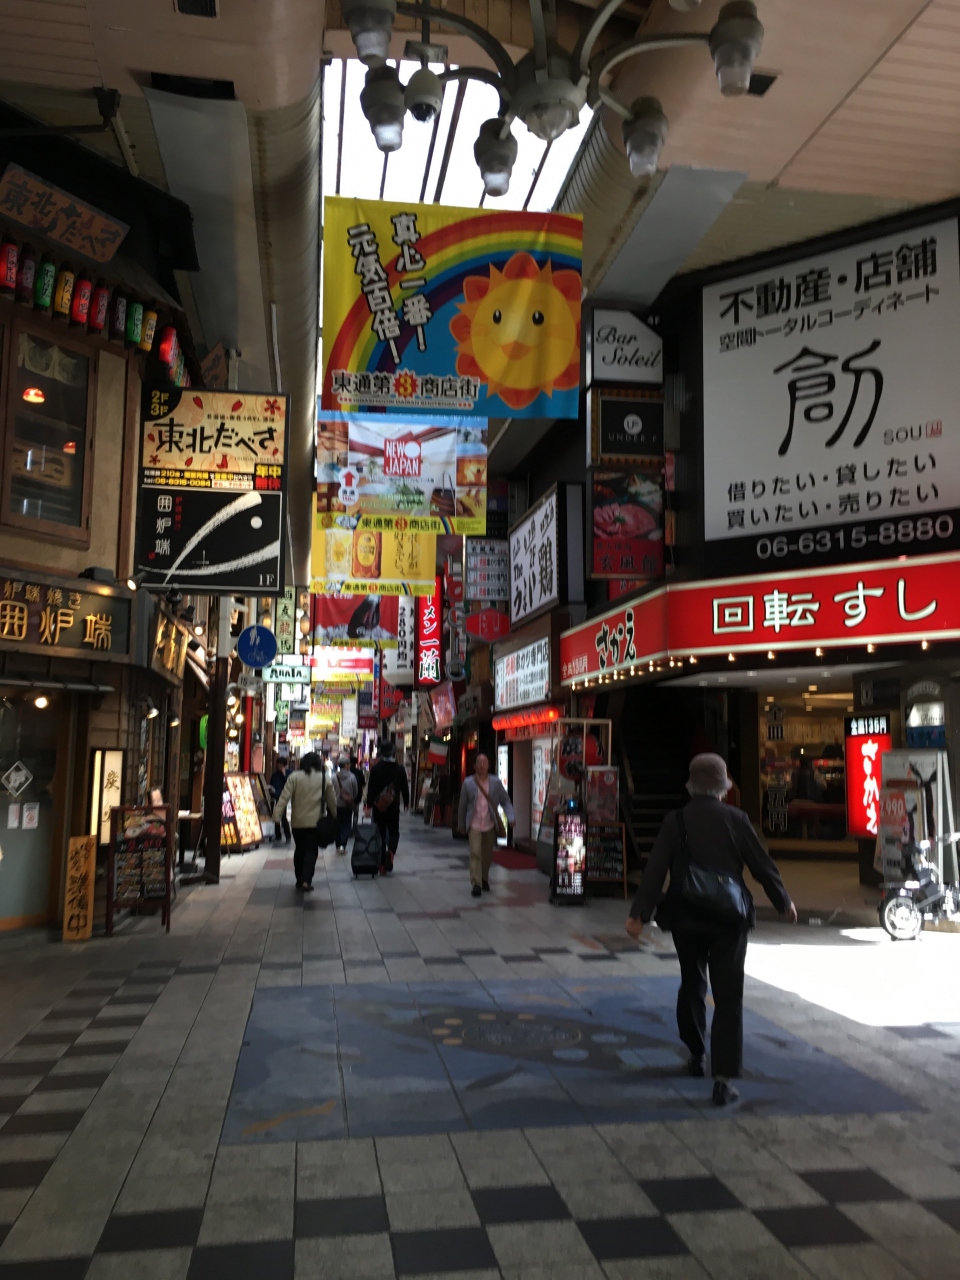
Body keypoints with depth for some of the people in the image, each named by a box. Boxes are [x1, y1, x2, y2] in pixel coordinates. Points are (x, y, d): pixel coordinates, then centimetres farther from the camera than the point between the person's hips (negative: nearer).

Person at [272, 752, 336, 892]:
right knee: (311, 851, 2)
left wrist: (276, 815, -13)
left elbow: (284, 797, -12)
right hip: (315, 821, -1)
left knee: (299, 849, 15)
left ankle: (300, 880, 21)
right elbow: (332, 800, 6)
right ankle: (306, 880, -12)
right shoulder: (324, 778, 0)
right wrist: (334, 817, 21)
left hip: (297, 821, 1)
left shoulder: (294, 777, -4)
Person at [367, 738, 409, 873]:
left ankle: (382, 863, 9)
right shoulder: (400, 769, 0)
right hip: (394, 807, 1)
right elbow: (405, 788, 5)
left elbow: (371, 789, -7)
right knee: (394, 832, 13)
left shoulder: (375, 769, -5)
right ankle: (391, 851, -18)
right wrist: (406, 802, 17)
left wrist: (369, 804, -2)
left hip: (378, 807, -1)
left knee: (381, 833, 8)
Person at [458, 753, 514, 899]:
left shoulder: (496, 782, -3)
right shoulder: (468, 783, -5)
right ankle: (476, 884, -11)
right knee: (475, 853, -13)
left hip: (490, 825, 2)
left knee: (487, 854, 14)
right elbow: (463, 805, 3)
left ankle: (484, 879, 35)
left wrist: (511, 817, -15)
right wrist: (461, 825, 8)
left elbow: (505, 801, -1)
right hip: (474, 825, -2)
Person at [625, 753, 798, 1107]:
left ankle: (696, 1055, 35)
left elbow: (655, 870, -10)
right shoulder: (735, 819, -7)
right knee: (728, 997, 2)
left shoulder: (675, 820, -5)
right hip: (728, 918, -2)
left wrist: (639, 914, -8)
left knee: (692, 986, 21)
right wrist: (784, 902, 14)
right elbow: (762, 865, -1)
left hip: (686, 918, 2)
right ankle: (724, 1077, -5)